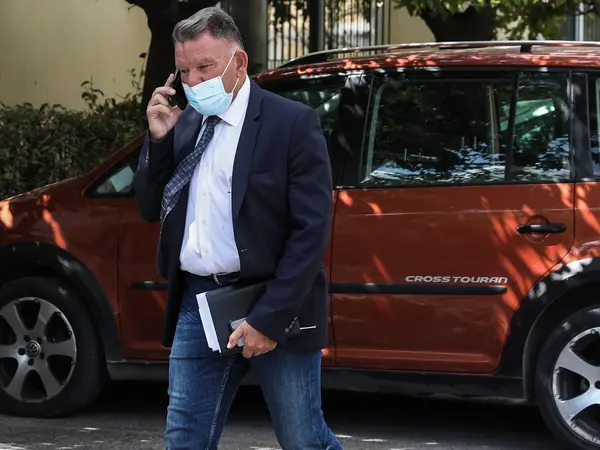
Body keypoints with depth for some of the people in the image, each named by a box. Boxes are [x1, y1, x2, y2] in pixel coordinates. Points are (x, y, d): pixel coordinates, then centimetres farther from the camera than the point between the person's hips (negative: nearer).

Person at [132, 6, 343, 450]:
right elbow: (152, 210, 13)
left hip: (271, 308, -5)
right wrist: (159, 139, -2)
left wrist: (269, 317, -18)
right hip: (197, 304, 6)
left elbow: (311, 230, -13)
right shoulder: (185, 125, 11)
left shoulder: (292, 122, -8)